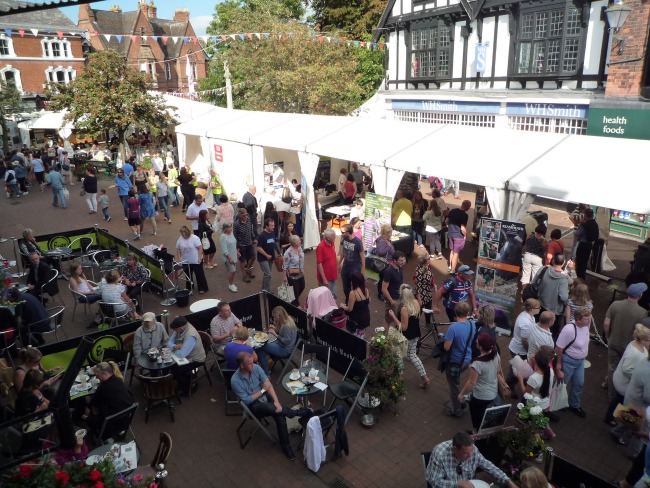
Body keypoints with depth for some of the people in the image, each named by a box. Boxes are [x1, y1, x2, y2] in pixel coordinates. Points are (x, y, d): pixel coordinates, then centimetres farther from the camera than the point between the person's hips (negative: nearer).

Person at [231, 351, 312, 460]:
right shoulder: (235, 380, -20)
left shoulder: (256, 368, -8)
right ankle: (296, 413, -15)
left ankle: (285, 445, -5)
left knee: (280, 415, -23)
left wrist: (276, 401, -23)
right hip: (252, 406, -4)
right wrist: (262, 390, -12)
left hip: (264, 398, 4)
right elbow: (246, 400, -16)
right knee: (268, 407, -36)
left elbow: (268, 385, -11)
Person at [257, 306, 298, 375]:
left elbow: (286, 341, -24)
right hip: (281, 345, 10)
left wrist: (275, 334, -26)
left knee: (260, 349, -12)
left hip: (285, 350, -10)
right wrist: (275, 328, 0)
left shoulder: (287, 326, -25)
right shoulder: (287, 320, 4)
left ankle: (266, 375, -2)